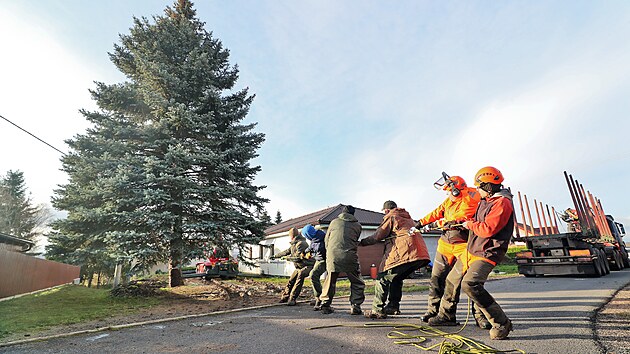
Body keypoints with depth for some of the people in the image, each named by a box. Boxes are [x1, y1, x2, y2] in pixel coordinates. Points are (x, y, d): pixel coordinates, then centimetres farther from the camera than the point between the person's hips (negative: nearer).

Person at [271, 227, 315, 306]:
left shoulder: (301, 243, -22)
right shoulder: (294, 244, 11)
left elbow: (298, 258, -26)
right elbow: (286, 251, 24)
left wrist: (288, 258, -9)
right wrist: (275, 256, 30)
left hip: (308, 266, -10)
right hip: (299, 267, 11)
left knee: (300, 276, -32)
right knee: (291, 281, 9)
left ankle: (292, 299, -31)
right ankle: (285, 297, 24)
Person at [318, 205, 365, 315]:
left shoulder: (334, 222, 15)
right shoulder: (357, 225, 13)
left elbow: (326, 240, 19)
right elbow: (356, 241, 17)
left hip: (332, 255, 2)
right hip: (349, 256, -1)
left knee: (330, 281, 17)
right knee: (357, 282, 14)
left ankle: (325, 305, 19)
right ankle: (355, 306, 9)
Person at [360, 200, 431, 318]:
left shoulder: (391, 217, 4)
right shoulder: (408, 218, 29)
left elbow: (377, 236, 0)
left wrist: (363, 242, 13)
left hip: (405, 254, -9)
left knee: (382, 278, -2)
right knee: (396, 278, 22)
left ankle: (377, 310, -3)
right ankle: (393, 306, 23)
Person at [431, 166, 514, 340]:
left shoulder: (502, 203, -17)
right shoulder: (485, 201, 14)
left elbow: (488, 229, -27)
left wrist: (470, 224, -11)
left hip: (487, 254, -10)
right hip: (470, 251, 10)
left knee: (470, 284, -29)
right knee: (451, 280, 17)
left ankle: (501, 324, -12)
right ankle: (444, 314, 37)